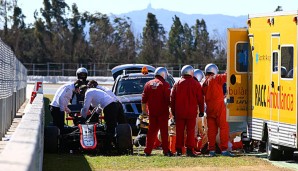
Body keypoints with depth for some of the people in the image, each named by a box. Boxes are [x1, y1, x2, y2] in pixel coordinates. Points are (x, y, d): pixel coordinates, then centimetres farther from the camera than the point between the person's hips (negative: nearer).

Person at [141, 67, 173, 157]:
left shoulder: (148, 84, 8)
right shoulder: (165, 85, -7)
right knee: (164, 131, -1)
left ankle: (148, 151, 7)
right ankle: (166, 150, -3)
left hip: (152, 112, 4)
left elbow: (144, 99, 10)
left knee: (152, 131, 9)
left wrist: (144, 110, 18)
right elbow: (168, 99, -9)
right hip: (163, 112, -4)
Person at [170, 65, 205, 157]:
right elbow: (200, 99, 0)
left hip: (179, 112, 2)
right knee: (190, 131, 1)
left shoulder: (177, 84, 4)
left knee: (179, 131, 7)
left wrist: (173, 112, 15)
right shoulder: (196, 84, -2)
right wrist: (201, 111, 10)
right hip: (191, 112, -2)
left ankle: (179, 150, 7)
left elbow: (172, 99, 8)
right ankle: (189, 149, -5)